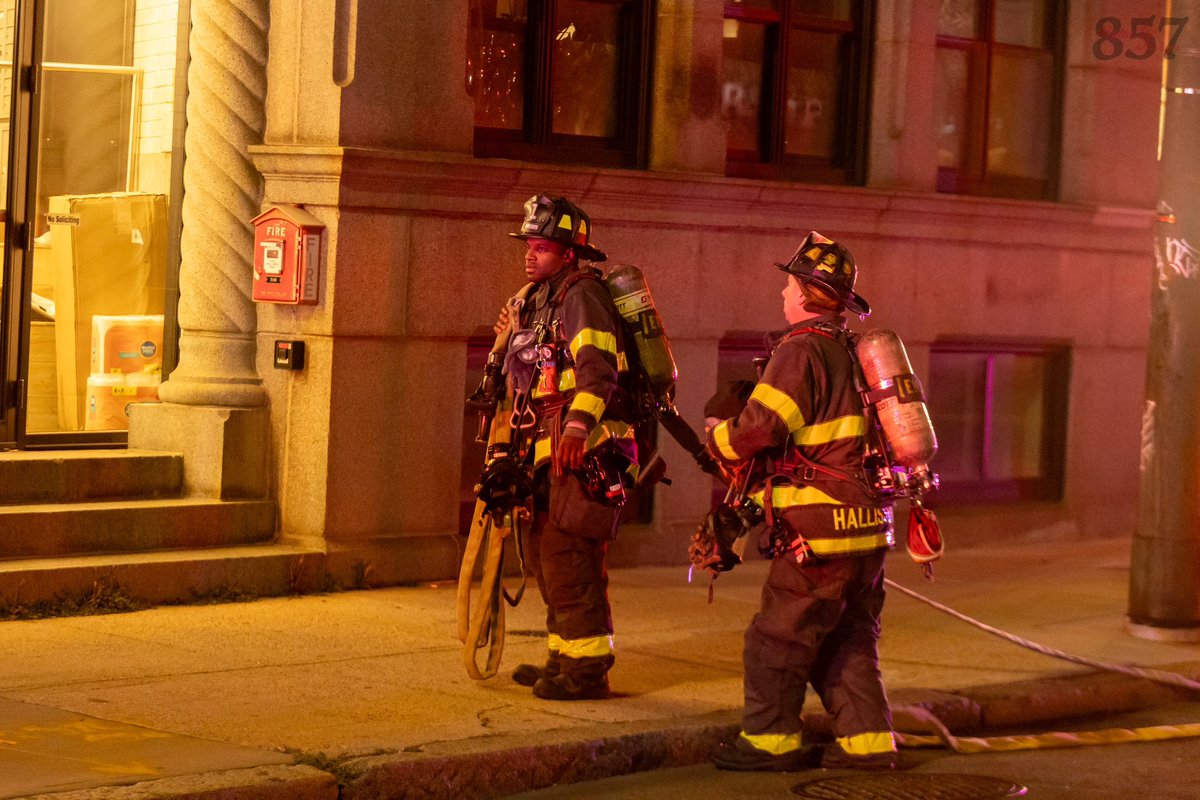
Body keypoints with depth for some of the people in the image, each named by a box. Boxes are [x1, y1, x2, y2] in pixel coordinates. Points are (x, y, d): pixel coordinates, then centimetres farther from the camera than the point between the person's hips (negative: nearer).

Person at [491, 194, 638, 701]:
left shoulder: (582, 294, -11)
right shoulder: (539, 302, 21)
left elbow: (598, 368, -25)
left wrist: (578, 427, -37)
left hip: (588, 450, -10)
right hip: (553, 450, 10)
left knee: (567, 555, -12)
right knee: (544, 553, 15)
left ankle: (587, 668, -7)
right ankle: (564, 656, 25)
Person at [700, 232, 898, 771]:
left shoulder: (801, 351, -14)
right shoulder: (851, 352, 15)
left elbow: (759, 427, -20)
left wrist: (717, 439, 1)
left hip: (820, 530, -9)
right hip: (867, 526, 9)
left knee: (777, 638, 2)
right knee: (849, 640, 15)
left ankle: (769, 740, 8)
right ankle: (867, 741, 16)